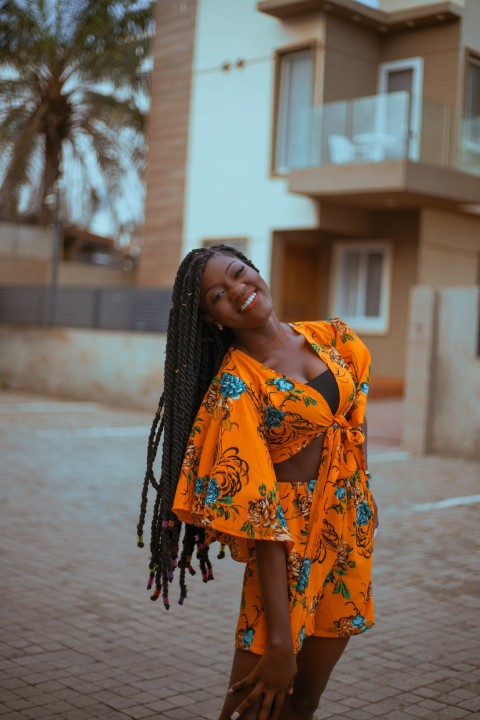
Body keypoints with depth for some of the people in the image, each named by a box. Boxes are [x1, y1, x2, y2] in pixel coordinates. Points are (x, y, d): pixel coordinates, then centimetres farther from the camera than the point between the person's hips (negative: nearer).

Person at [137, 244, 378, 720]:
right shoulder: (235, 386, -18)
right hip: (291, 535, -6)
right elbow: (257, 509, -22)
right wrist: (280, 639, -24)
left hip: (353, 528, 6)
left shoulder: (328, 338, 1)